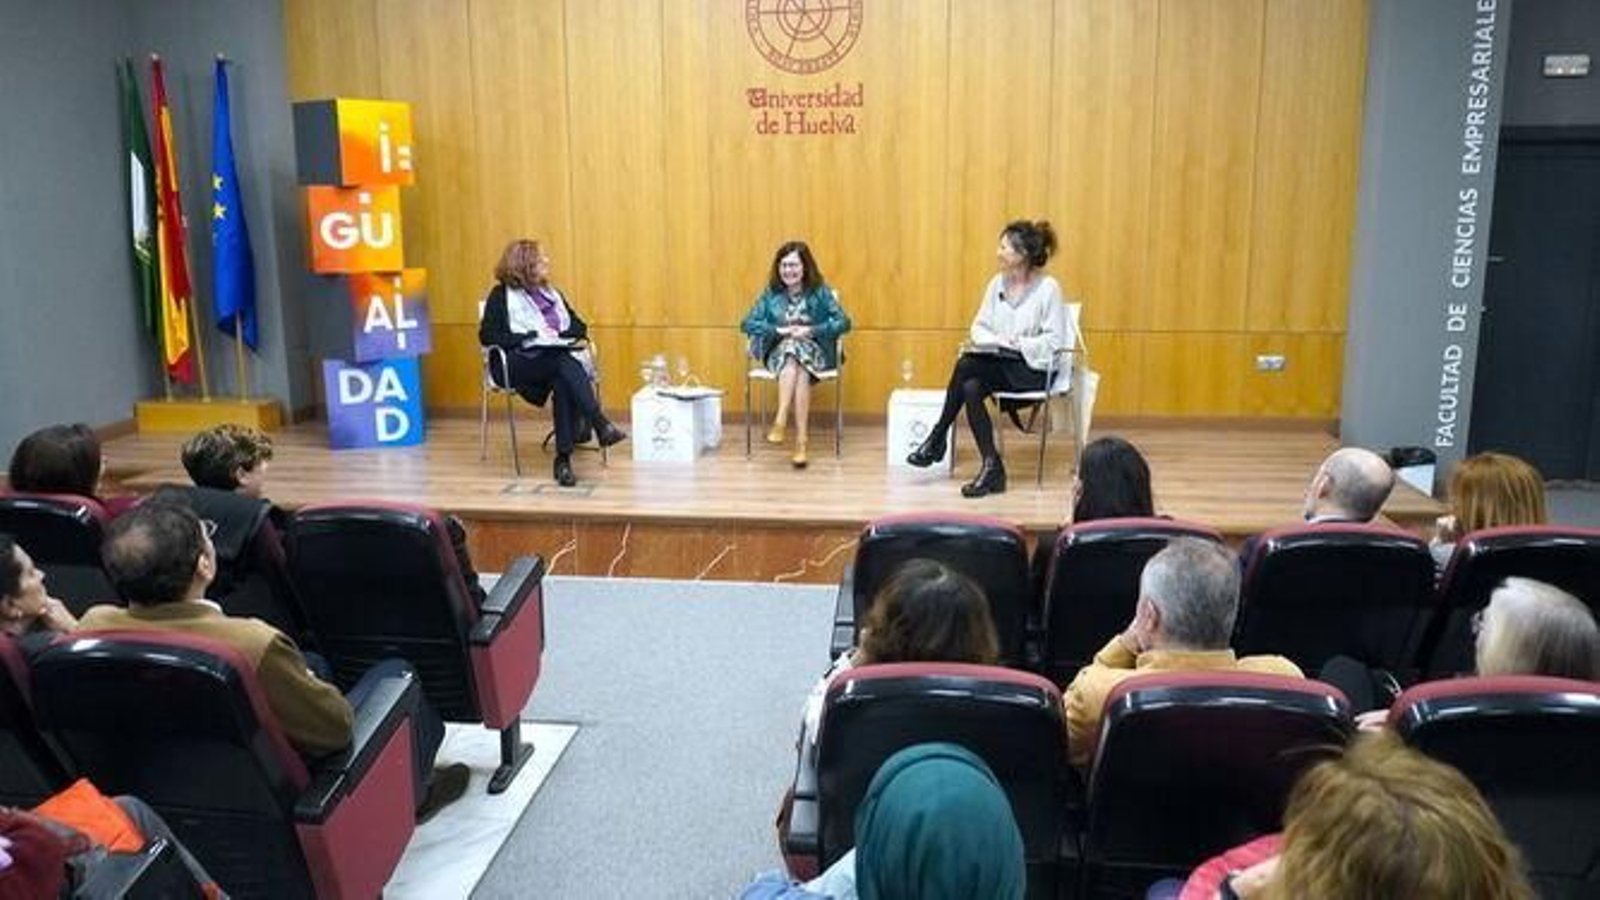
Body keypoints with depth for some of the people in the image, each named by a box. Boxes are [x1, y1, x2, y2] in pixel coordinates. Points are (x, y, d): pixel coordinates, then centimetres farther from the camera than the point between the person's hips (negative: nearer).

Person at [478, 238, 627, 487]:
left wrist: (558, 335, -2)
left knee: (563, 383, -34)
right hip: (519, 364, -4)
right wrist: (532, 336, -12)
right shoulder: (502, 295, 8)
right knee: (565, 362, -36)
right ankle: (601, 425, -46)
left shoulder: (551, 293, 24)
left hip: (558, 360, 4)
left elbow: (579, 327, 21)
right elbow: (487, 336, -4)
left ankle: (563, 459, -39)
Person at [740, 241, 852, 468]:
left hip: (814, 350, -1)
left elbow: (843, 322, -7)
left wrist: (810, 331, -18)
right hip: (779, 352, 1)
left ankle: (780, 421, -40)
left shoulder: (820, 291, 2)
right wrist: (779, 330, -14)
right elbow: (747, 323, 0)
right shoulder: (771, 293, 6)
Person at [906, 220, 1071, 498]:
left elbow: (1053, 341, -12)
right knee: (971, 387, -28)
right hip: (998, 363, 6)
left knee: (966, 365, -27)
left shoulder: (1048, 288, -8)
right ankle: (991, 466, -20)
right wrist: (998, 341, -12)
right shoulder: (997, 282, 8)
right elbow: (980, 326, 8)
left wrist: (1015, 343, -19)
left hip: (1034, 368, -5)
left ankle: (938, 438, -15)